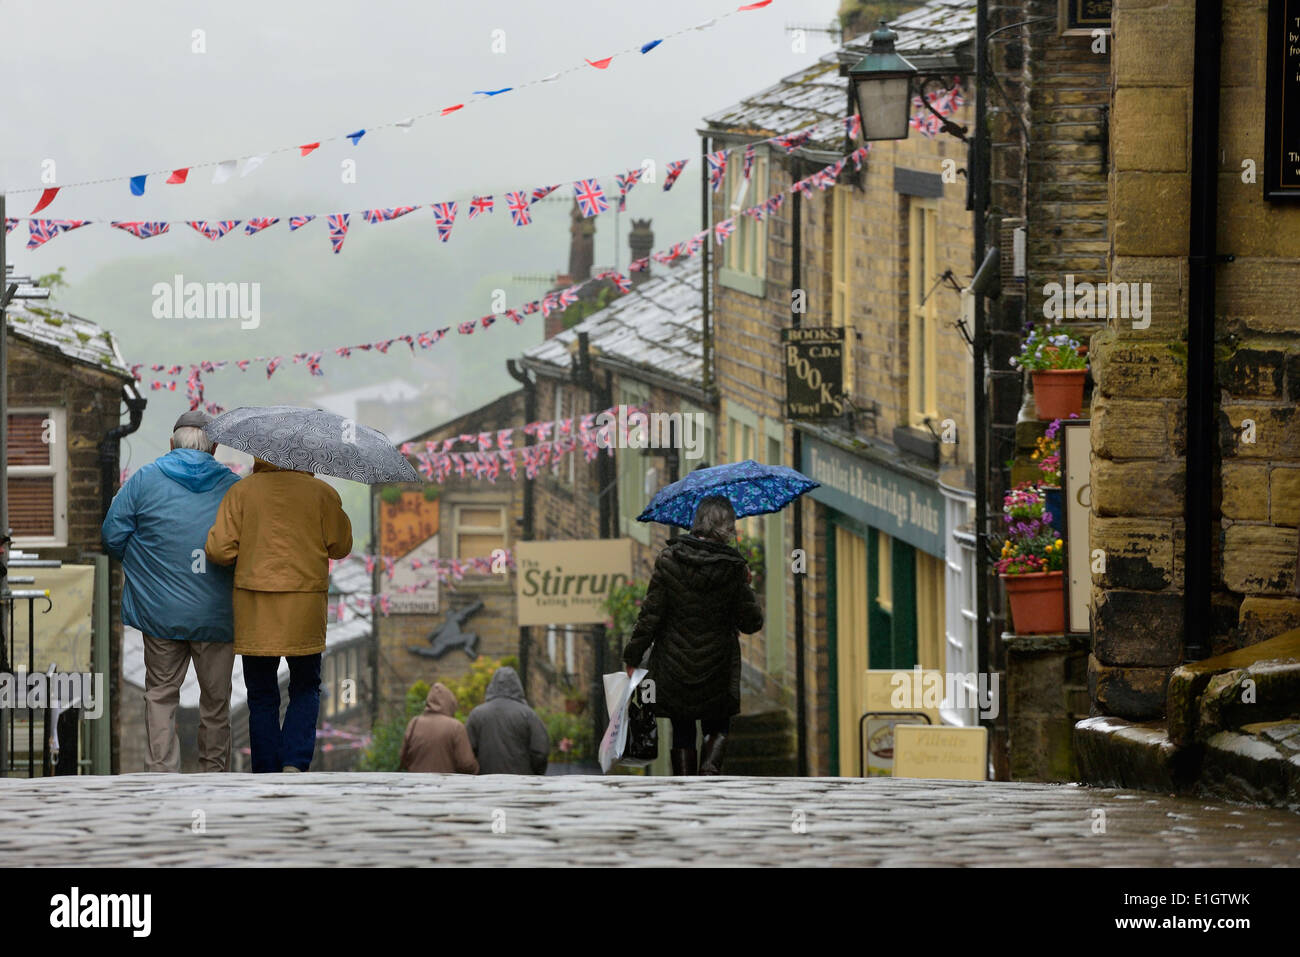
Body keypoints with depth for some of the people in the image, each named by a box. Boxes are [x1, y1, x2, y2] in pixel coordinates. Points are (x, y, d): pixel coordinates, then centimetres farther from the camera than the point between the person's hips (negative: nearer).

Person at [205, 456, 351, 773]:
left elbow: (219, 549, -7)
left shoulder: (242, 491, -2)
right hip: (305, 604, 0)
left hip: (254, 606, 0)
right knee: (306, 689, 15)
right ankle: (295, 764, -6)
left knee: (262, 697, 9)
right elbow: (340, 546, 5)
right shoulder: (321, 493, -2)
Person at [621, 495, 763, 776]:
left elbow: (651, 615, -9)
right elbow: (751, 623, -5)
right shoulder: (733, 567, -12)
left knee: (682, 732, 14)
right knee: (717, 727, 17)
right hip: (717, 668, 0)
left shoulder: (669, 558, -10)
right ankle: (709, 771, -10)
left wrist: (633, 657, 0)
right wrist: (746, 587, 10)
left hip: (673, 668, 0)